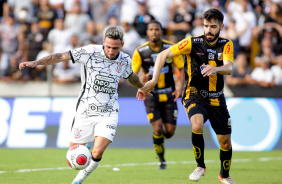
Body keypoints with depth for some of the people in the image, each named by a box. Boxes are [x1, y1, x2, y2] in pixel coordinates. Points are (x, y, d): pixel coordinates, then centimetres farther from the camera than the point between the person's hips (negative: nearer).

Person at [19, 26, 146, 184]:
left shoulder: (125, 60, 0)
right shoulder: (91, 52, -11)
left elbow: (131, 76, 23)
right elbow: (63, 56, -10)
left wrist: (143, 87, 42)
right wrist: (35, 63, -18)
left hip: (108, 113, 1)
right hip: (85, 110, -1)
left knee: (97, 153, -18)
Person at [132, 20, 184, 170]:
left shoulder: (171, 48, -5)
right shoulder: (140, 51, -7)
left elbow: (181, 68, 3)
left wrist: (180, 87, -11)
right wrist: (142, 81, -24)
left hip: (168, 94, 2)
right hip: (151, 94, -1)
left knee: (170, 130, -2)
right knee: (157, 127, -15)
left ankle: (159, 139, 36)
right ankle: (161, 160, 6)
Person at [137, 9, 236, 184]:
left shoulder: (226, 44, -4)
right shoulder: (193, 43, -10)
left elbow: (229, 67, -21)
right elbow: (164, 55, -9)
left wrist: (215, 69, -44)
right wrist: (154, 80, -19)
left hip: (217, 99, 3)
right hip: (195, 95, -3)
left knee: (226, 142, 6)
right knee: (197, 125, -33)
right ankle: (200, 166, -12)